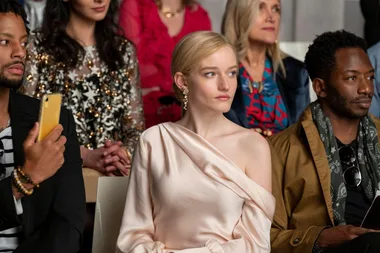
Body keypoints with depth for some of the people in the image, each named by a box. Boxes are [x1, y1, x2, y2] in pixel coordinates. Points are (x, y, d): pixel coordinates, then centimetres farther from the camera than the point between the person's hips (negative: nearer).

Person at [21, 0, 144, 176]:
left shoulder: (124, 51, 12)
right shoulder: (37, 50, -1)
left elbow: (136, 128, 11)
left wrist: (125, 154, -10)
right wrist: (85, 157, -16)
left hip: (116, 174, 2)